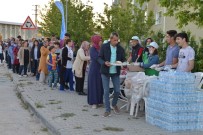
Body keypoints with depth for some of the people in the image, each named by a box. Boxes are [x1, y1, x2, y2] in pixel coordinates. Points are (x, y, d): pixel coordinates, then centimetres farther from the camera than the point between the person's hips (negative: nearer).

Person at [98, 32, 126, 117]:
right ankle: (107, 110, 10)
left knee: (117, 91, 4)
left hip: (116, 72, 2)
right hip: (105, 72, -2)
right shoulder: (104, 47, -5)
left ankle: (114, 104, 32)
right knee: (106, 91, 0)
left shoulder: (120, 49, 2)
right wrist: (104, 63, -22)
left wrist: (121, 63, -14)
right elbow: (99, 58, -2)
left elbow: (123, 59, 9)